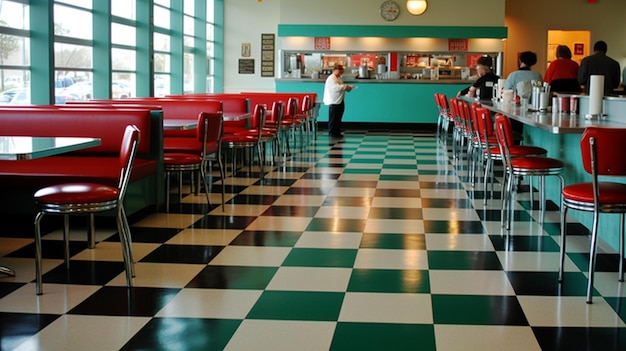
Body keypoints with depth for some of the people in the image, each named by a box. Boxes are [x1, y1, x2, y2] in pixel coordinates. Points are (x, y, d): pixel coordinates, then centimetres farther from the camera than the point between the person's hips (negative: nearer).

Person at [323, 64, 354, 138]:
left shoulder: (338, 78, 18)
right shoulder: (331, 78, -14)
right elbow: (336, 88, -24)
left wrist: (348, 87, 9)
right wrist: (345, 86, -16)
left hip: (339, 101, 10)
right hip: (334, 101, -10)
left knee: (338, 118, 12)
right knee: (333, 118, -4)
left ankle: (337, 132, 18)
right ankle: (332, 132, 1)